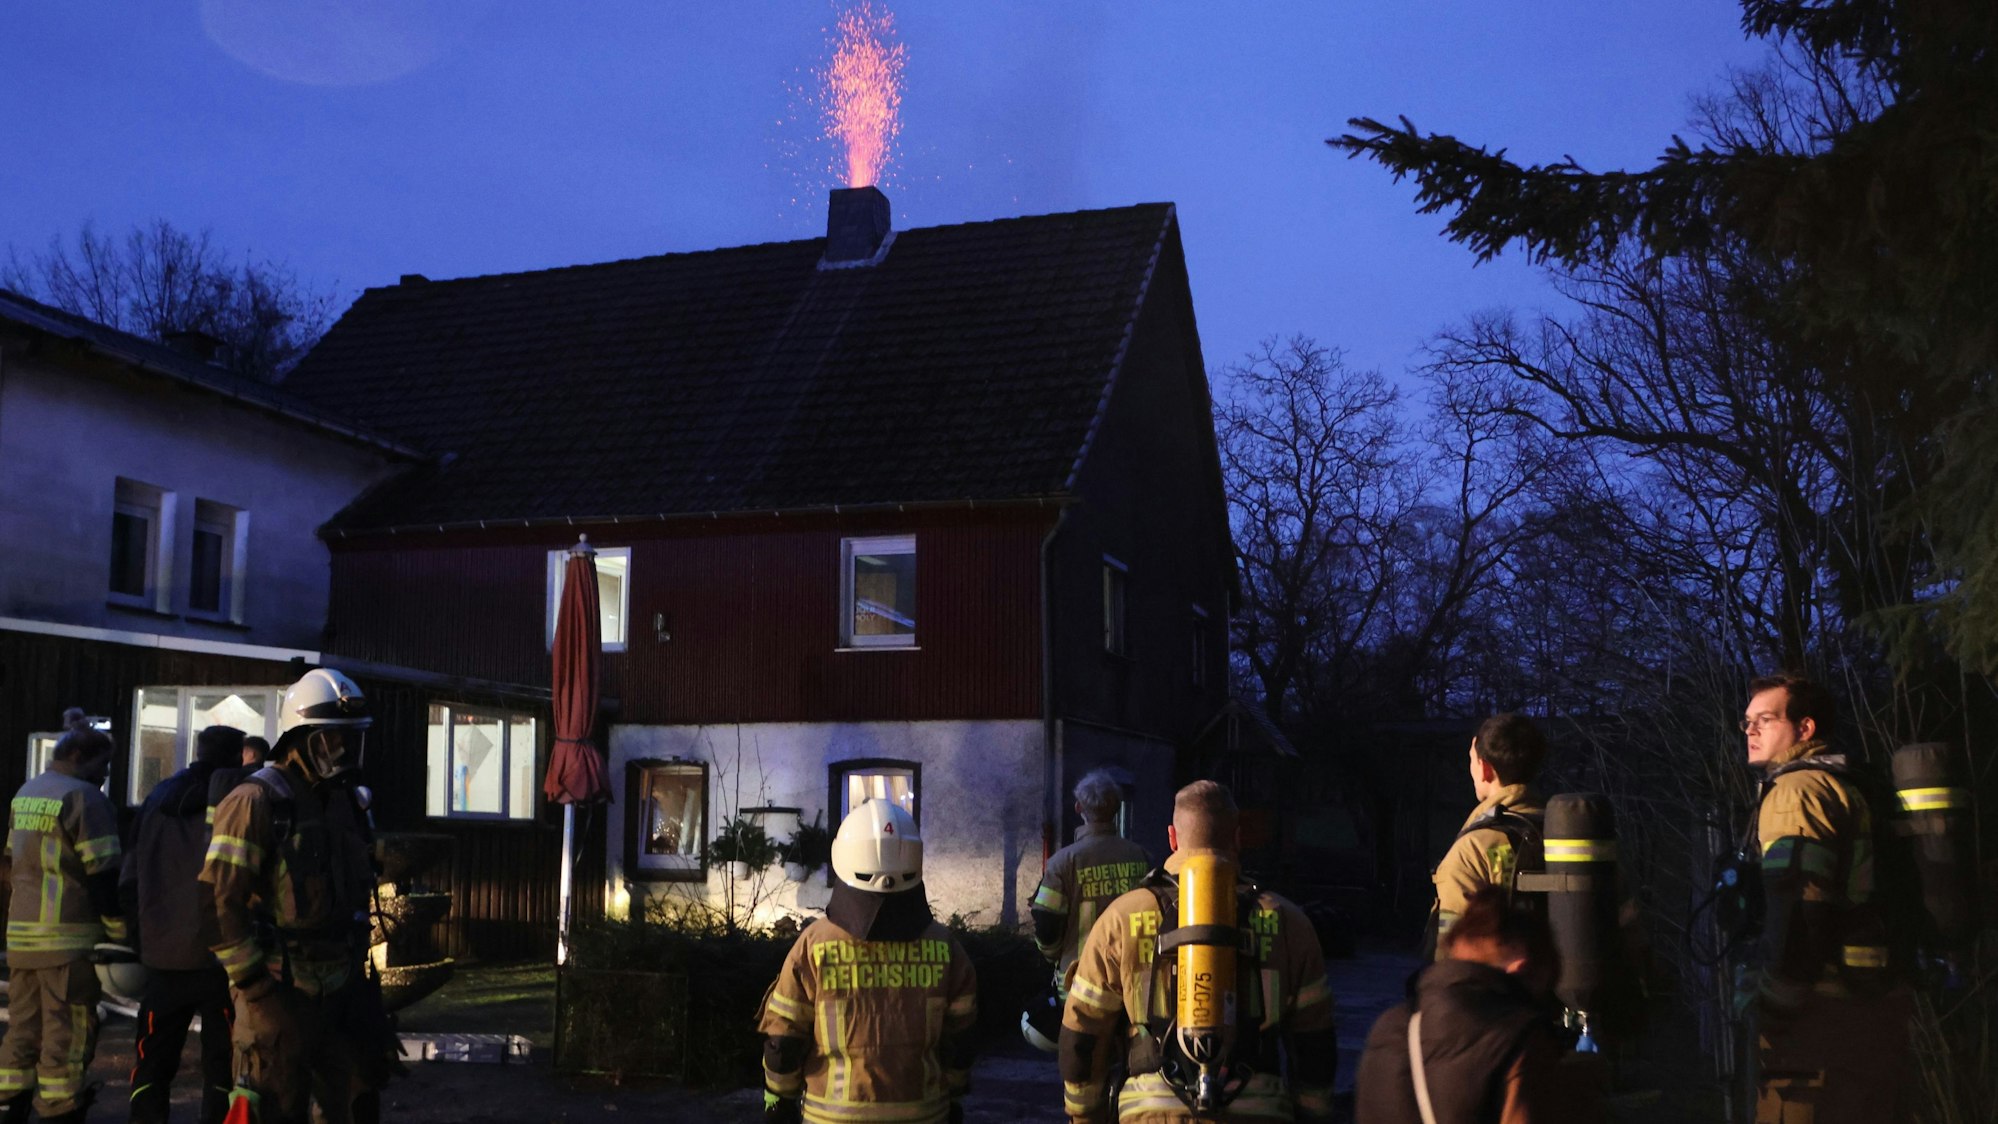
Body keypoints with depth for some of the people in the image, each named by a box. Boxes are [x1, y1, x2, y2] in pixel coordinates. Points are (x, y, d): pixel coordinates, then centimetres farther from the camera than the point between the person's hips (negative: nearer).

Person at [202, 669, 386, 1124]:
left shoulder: (347, 801, 11)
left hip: (340, 991, 7)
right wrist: (255, 984, -17)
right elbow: (219, 902, -17)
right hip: (280, 995, -7)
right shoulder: (257, 802, -12)